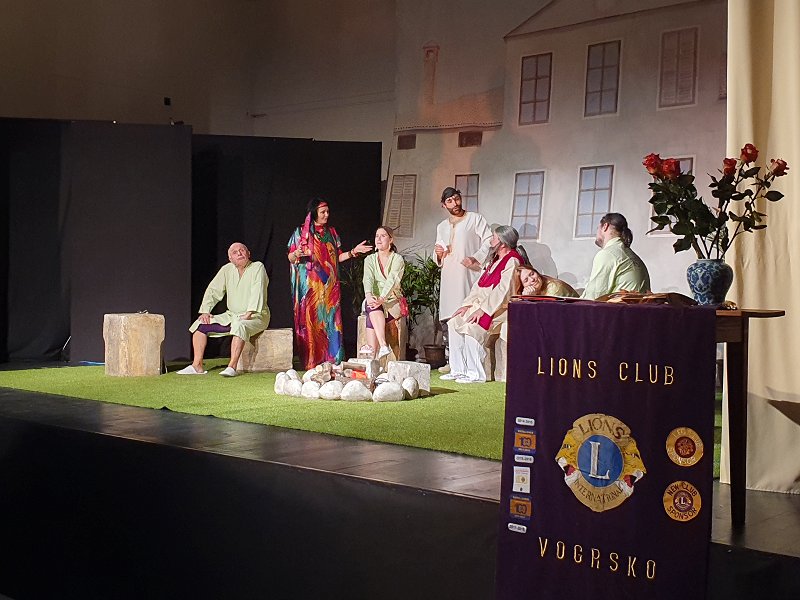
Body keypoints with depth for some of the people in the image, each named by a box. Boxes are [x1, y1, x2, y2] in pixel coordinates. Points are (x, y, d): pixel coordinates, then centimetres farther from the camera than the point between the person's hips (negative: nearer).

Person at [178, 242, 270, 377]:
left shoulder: (257, 267, -9)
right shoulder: (227, 269, 7)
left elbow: (257, 292, -21)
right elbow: (213, 290, 7)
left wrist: (248, 314, -31)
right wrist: (205, 311, -5)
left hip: (256, 316, -6)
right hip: (231, 315, 6)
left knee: (239, 326, -39)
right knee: (200, 324, -5)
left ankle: (232, 367, -41)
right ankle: (197, 365, -10)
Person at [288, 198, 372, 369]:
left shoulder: (331, 233, 14)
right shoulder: (301, 232, 2)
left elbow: (337, 257, 16)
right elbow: (290, 257, 2)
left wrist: (354, 251, 4)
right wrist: (296, 254, -20)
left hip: (329, 284, 3)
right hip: (310, 284, -3)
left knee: (330, 319, -2)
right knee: (311, 320, -6)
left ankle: (332, 360, 0)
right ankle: (311, 362, -3)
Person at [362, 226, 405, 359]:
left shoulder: (398, 259, 1)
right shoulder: (370, 259, 12)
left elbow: (392, 281, -17)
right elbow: (368, 279, -8)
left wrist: (381, 299, -34)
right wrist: (369, 296, -30)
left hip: (393, 301, -2)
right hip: (374, 300, 2)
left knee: (372, 314, -30)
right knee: (372, 308, -32)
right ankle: (383, 346, -46)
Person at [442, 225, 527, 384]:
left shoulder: (512, 261, -12)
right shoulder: (494, 260, 19)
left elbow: (503, 290, -22)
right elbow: (480, 284, 18)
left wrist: (483, 310, -24)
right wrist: (467, 304, 6)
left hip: (500, 308, -10)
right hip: (482, 304, 10)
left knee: (471, 327, -28)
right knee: (454, 323, -5)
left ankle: (476, 374, -19)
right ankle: (458, 370, -3)